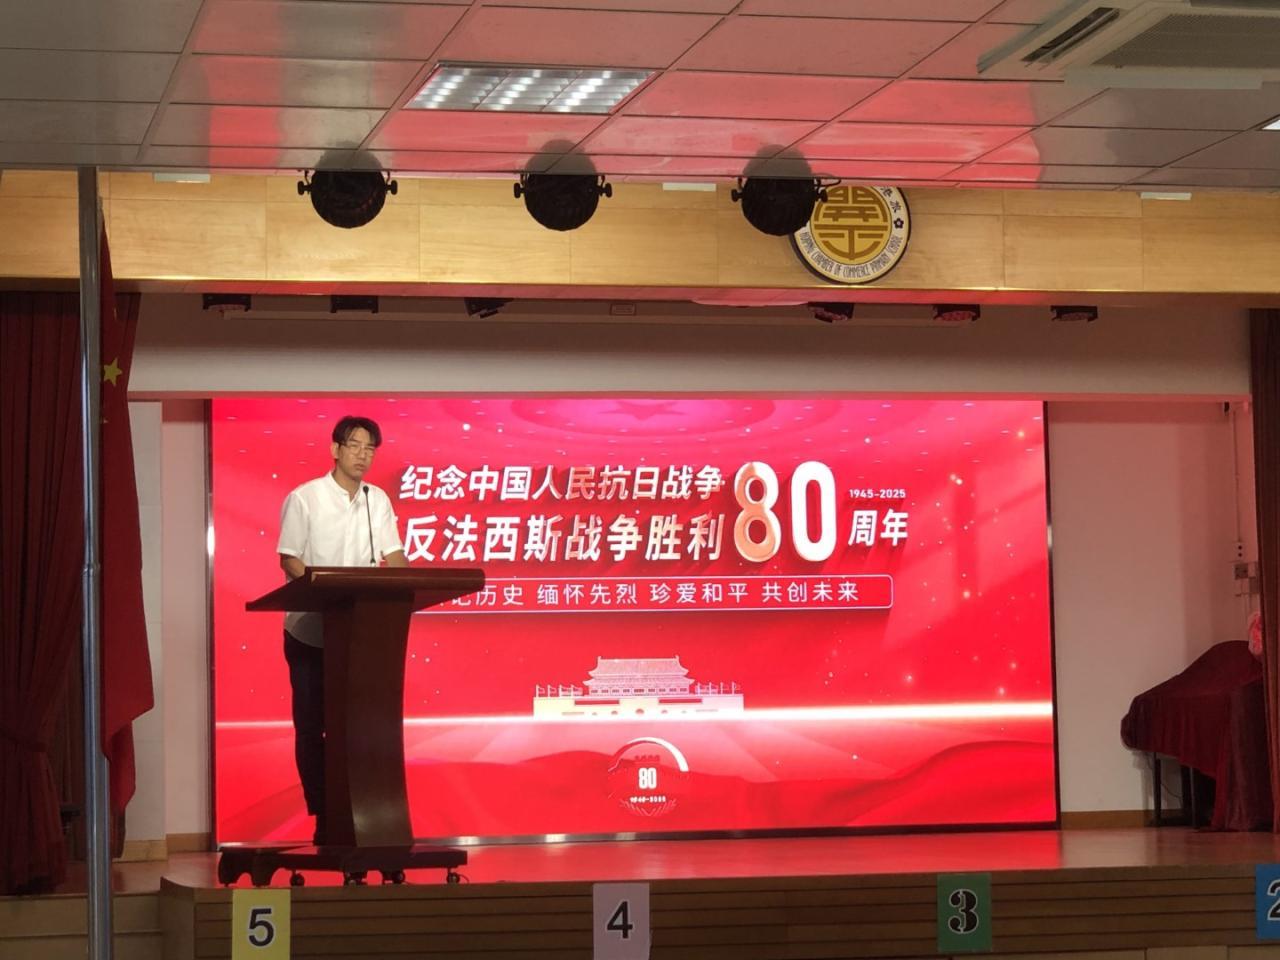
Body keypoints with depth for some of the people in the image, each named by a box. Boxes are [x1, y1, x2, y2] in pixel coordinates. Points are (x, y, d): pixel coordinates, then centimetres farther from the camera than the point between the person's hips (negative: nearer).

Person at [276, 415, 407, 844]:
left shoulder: (378, 501, 7)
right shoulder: (303, 499, -6)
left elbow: (392, 555, 5)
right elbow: (290, 560, -9)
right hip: (310, 630, -3)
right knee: (311, 728, 1)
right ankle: (322, 817, 7)